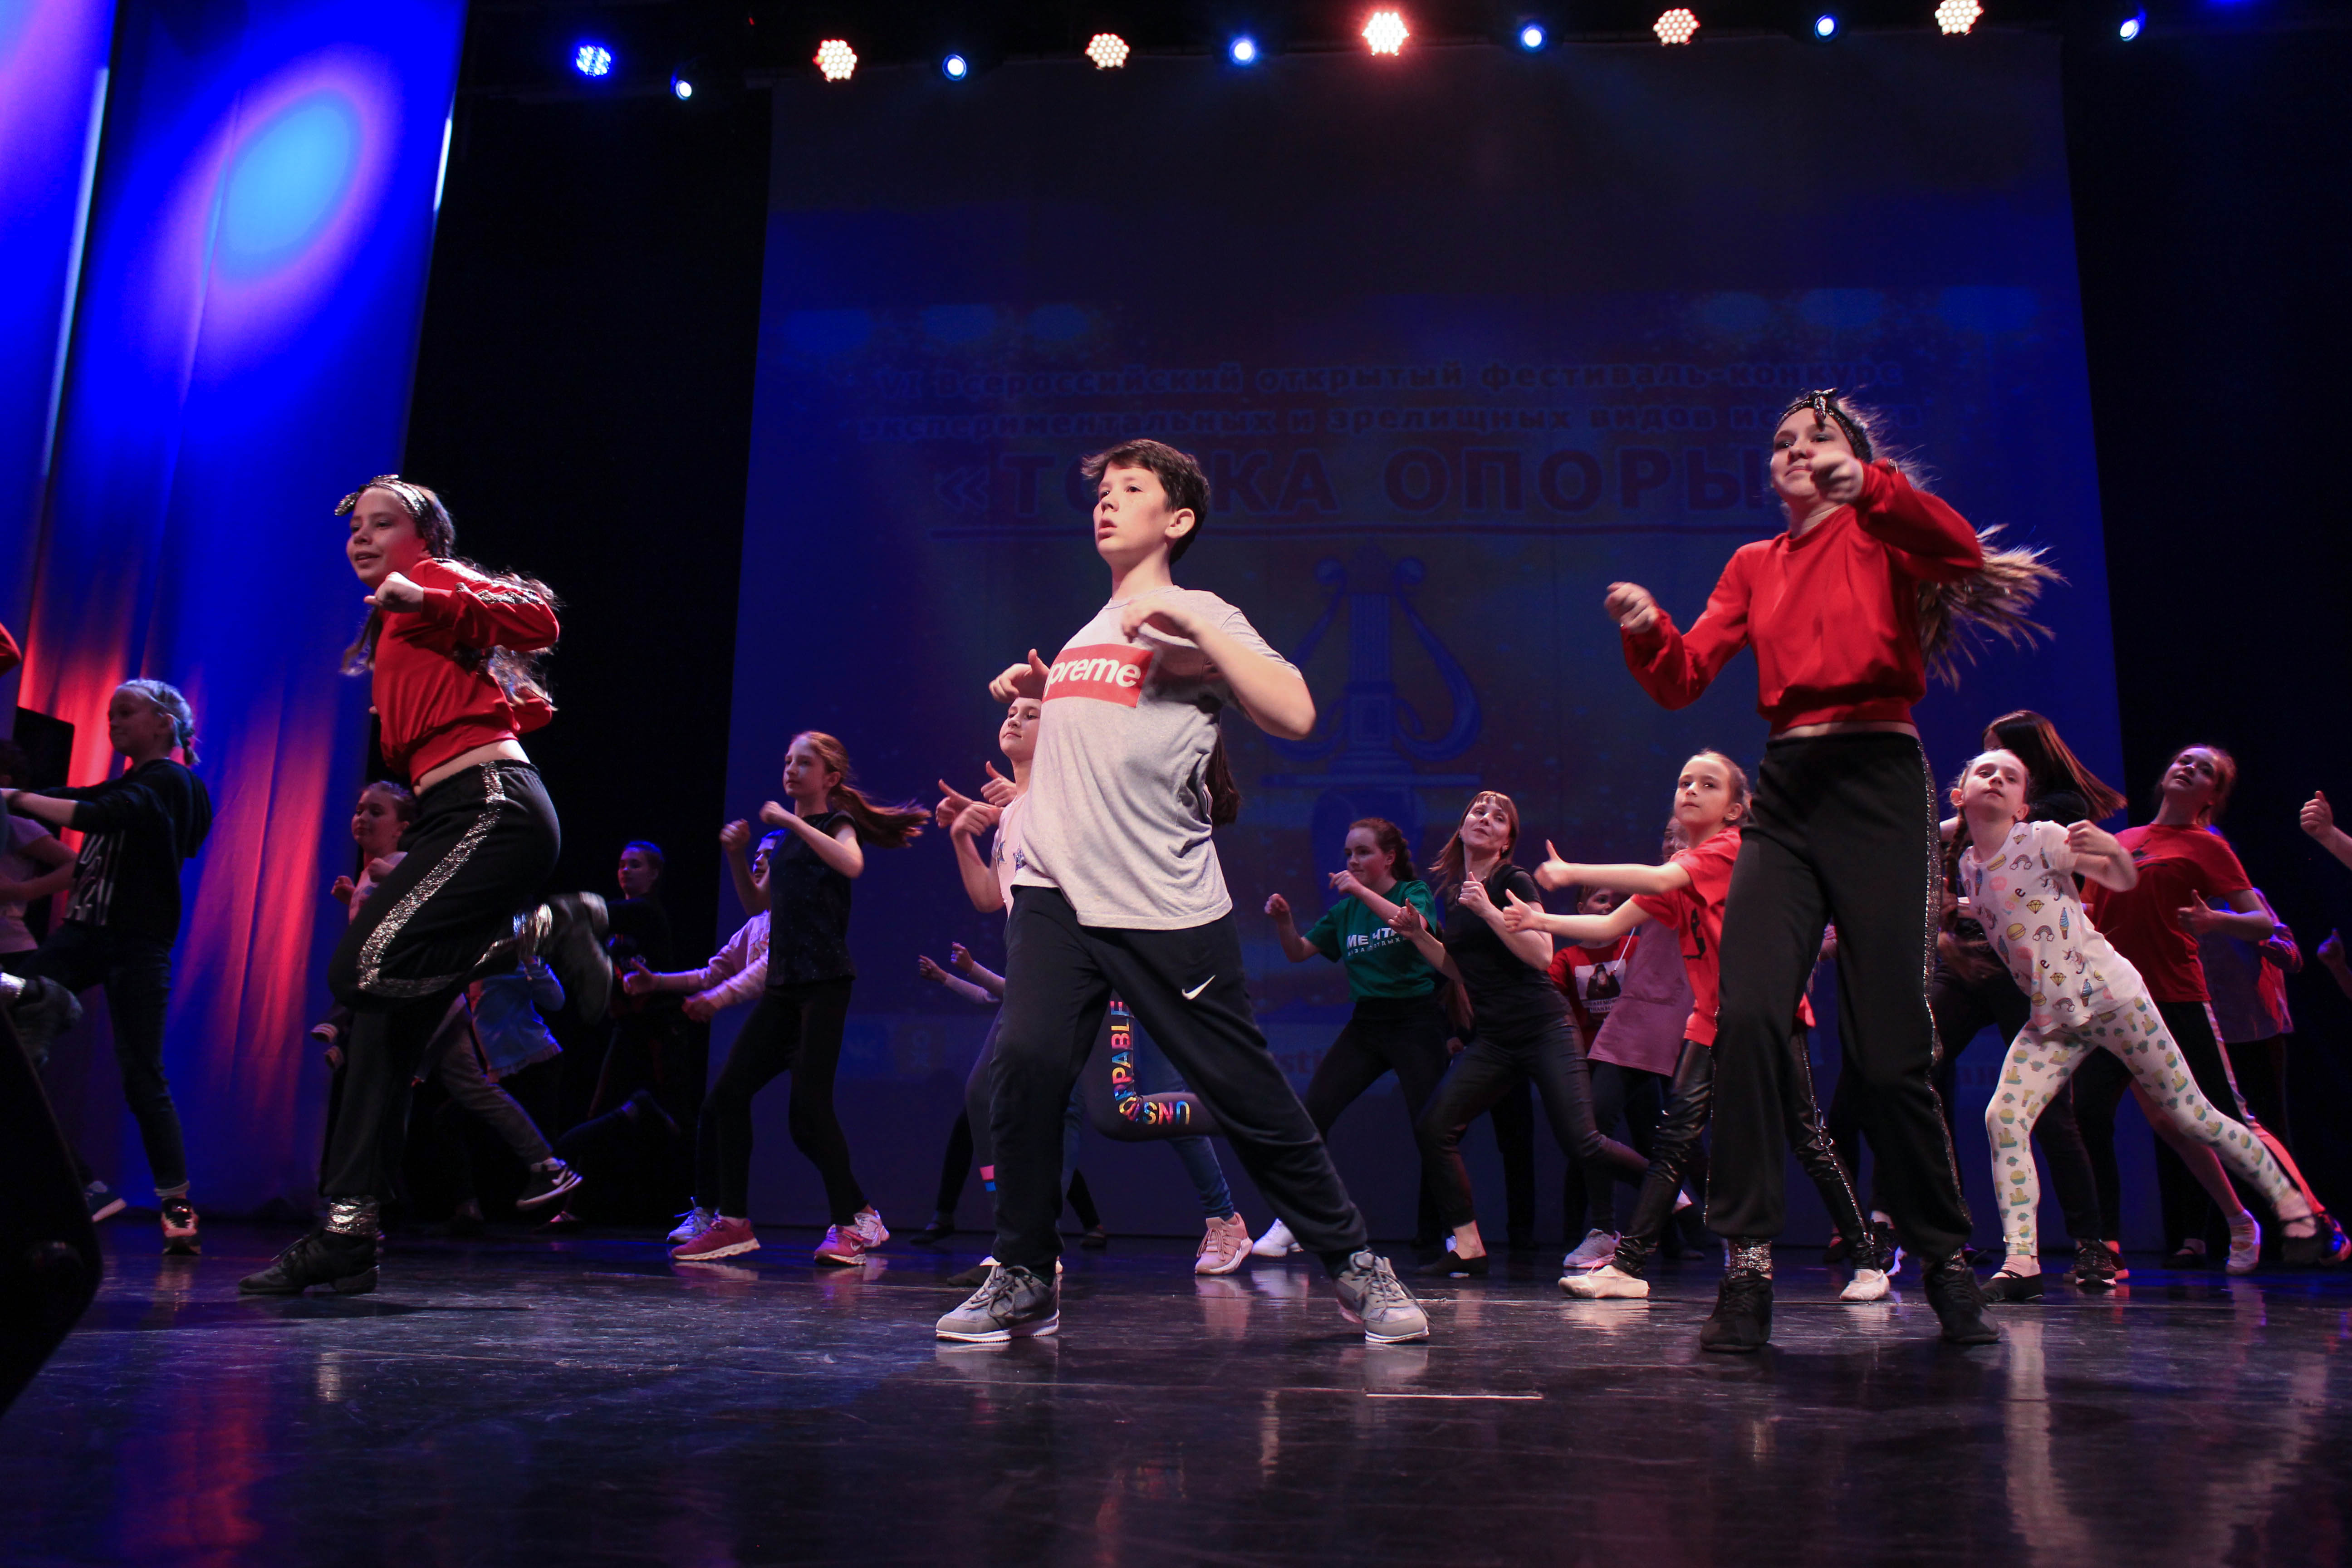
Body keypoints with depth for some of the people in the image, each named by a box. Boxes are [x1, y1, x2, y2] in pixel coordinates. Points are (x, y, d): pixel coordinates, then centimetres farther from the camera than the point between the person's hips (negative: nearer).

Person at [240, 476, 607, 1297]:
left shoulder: (434, 583, 4)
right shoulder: (393, 623, 30)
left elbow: (539, 620, -13)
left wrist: (426, 602, -16)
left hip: (491, 807, -9)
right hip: (453, 820, 9)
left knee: (365, 968, -25)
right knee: (387, 1019, 0)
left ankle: (549, 928, -9)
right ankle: (348, 1236, 2)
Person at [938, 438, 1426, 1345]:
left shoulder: (1201, 619, 4)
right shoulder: (1078, 638, 22)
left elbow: (1295, 716, -13)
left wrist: (1195, 623, -13)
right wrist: (1030, 696, 19)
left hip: (1168, 904, -4)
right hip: (1054, 892, 5)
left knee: (1245, 1090, -1)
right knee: (1027, 1064, -15)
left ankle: (1355, 1268, 15)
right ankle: (1022, 1281, 0)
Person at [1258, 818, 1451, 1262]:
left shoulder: (1416, 893, 0)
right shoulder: (1345, 910, 14)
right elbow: (1298, 952, 12)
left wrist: (1362, 892, -25)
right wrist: (1283, 920, -7)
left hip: (1417, 1021, -4)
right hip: (1366, 1022, 4)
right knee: (1313, 1112, -10)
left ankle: (1442, 1231, 7)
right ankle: (1291, 1224, -2)